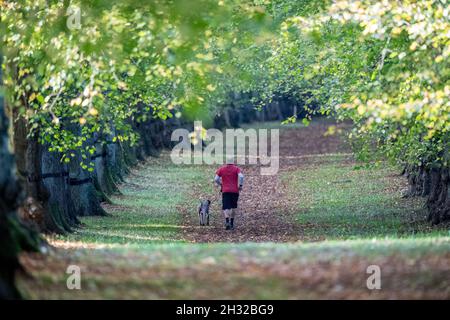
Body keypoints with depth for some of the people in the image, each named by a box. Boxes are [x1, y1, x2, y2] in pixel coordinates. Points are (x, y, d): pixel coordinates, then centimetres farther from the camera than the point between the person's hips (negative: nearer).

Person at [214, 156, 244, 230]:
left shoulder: (221, 169, 5)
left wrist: (220, 184, 16)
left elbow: (216, 179, -1)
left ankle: (227, 222, -30)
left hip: (225, 191, -1)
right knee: (234, 207, 18)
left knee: (226, 208, -6)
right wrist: (240, 185, -3)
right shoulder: (236, 168, 2)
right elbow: (241, 176, -15)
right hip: (235, 191, 1)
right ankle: (232, 223, 23)